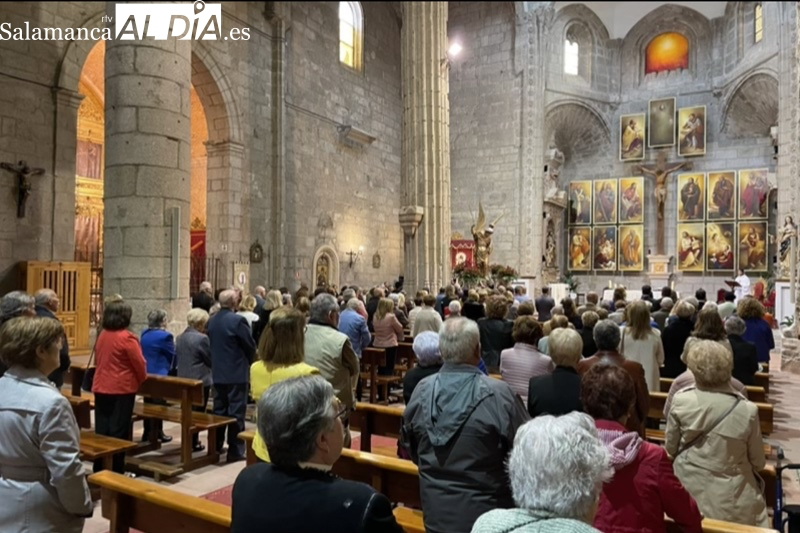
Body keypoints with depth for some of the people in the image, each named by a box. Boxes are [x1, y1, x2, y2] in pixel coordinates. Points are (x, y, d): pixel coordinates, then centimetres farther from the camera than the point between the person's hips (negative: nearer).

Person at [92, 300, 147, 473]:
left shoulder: (102, 335, 5)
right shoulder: (127, 338, -16)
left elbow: (98, 360, 13)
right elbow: (139, 363, -12)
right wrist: (142, 379, 7)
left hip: (101, 387, 7)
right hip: (121, 389, -7)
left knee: (101, 429, 12)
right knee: (118, 431, 2)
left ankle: (99, 470, 21)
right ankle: (116, 472, 8)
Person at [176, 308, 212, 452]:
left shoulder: (180, 338, 7)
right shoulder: (202, 338, -17)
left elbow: (177, 357, 15)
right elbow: (211, 360, -10)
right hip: (200, 381, -8)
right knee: (197, 412, 2)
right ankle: (193, 443, 7)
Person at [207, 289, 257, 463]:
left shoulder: (211, 321, 6)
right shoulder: (238, 320, -17)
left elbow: (212, 344, 14)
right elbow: (251, 346, -11)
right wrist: (247, 360, 7)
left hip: (217, 372, 7)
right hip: (236, 372, -7)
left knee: (219, 409, 16)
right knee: (236, 412, -1)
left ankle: (216, 447, 24)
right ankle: (235, 451, 3)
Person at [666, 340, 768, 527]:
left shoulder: (681, 401, -16)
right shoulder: (747, 410, -19)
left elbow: (670, 449, -2)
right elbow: (758, 463, -4)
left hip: (689, 493, 1)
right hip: (731, 501, 0)